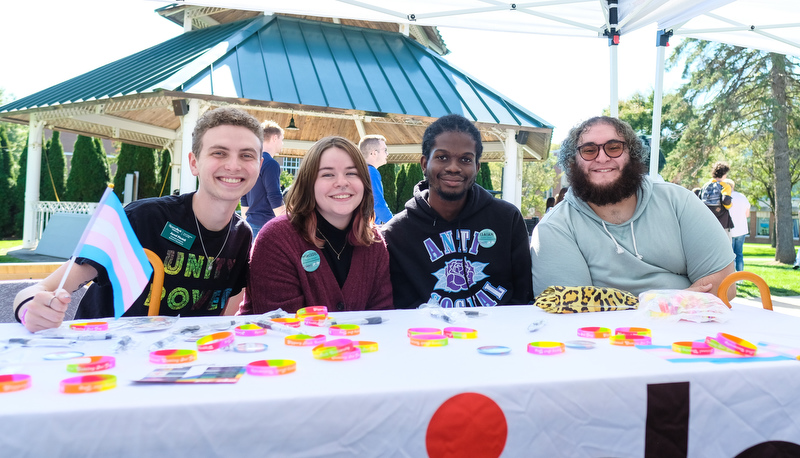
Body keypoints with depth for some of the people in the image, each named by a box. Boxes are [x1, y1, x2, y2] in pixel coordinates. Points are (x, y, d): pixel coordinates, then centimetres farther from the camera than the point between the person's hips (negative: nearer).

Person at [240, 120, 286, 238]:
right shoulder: (271, 164, -12)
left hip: (251, 224, 9)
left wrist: (246, 224, 24)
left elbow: (244, 201, 19)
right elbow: (275, 199, -18)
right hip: (265, 224, -9)